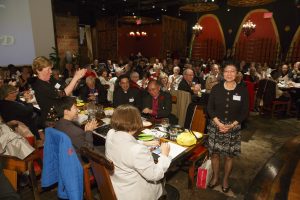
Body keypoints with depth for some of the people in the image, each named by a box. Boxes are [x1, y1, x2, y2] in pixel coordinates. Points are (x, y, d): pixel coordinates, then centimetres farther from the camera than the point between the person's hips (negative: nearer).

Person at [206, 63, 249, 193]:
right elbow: (210, 108, -2)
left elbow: (244, 112, -2)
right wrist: (218, 123, -14)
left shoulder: (242, 90, -5)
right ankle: (215, 177, 34)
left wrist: (232, 125, -12)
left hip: (233, 128, 0)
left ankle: (225, 180, 34)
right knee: (214, 153, 10)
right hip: (215, 126, 1)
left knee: (229, 156, 10)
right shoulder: (216, 88, -4)